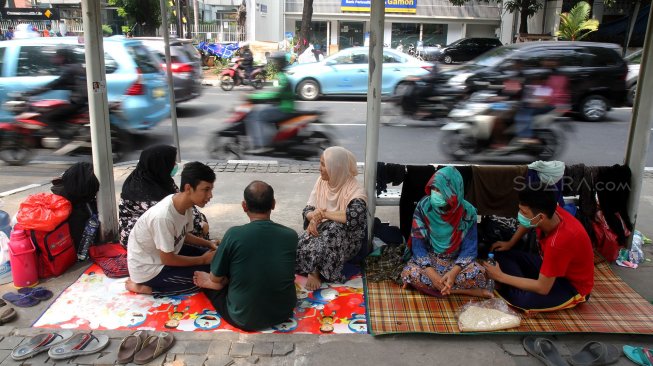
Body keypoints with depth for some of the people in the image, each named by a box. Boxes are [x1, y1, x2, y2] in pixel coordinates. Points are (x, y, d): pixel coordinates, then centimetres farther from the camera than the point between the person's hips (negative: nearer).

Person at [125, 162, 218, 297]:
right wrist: (203, 260, -14)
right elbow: (168, 259, -24)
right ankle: (142, 286, -3)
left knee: (210, 253, 4)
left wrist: (208, 244, -5)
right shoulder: (163, 216, -34)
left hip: (167, 253, 8)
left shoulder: (185, 204, -9)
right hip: (147, 268, -8)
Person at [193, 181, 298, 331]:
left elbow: (216, 278, -7)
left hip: (243, 319, -1)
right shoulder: (291, 235, -11)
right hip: (284, 313, 2)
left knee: (208, 280, 24)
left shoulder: (234, 234, -20)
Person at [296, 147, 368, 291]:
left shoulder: (355, 191, -18)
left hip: (346, 237, -4)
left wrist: (324, 213, -24)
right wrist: (314, 218, -20)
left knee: (334, 229, -38)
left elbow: (354, 217, -36)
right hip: (320, 229, 4)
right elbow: (307, 209, 5)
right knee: (301, 243, -27)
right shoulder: (322, 181, 2)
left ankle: (313, 269, -21)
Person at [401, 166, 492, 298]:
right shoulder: (423, 207, -16)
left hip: (456, 261, 0)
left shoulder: (467, 211, -15)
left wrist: (454, 272, -30)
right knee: (409, 273, -32)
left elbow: (469, 248, -13)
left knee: (478, 274, -30)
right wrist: (431, 273, -29)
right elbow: (418, 244, -15)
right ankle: (465, 290, -20)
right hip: (428, 259, 1)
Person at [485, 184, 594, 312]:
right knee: (502, 254, 1)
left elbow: (543, 288, -32)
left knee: (523, 299, -34)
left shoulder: (560, 241, -40)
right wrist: (510, 243, 5)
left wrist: (501, 276, -25)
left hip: (573, 286, -8)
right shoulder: (549, 212, -18)